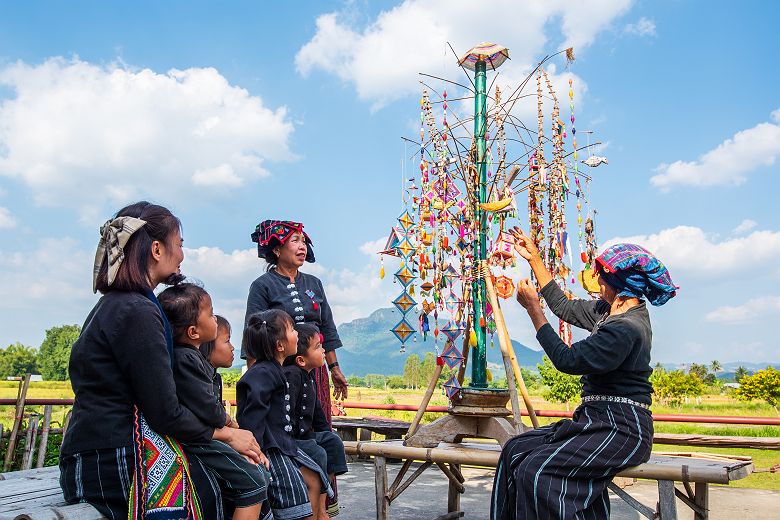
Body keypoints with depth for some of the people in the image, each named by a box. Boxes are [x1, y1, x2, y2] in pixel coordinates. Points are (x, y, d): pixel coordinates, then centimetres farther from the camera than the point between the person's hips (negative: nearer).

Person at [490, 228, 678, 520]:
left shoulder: (627, 328, -19)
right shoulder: (610, 310, 12)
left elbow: (566, 359, -20)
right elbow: (565, 307, 23)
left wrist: (533, 308, -12)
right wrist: (534, 259, 24)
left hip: (621, 428, -10)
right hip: (598, 419, 10)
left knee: (537, 470, -26)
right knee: (516, 450, -4)